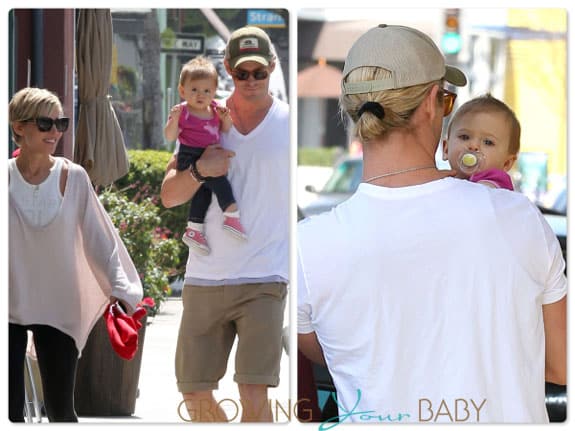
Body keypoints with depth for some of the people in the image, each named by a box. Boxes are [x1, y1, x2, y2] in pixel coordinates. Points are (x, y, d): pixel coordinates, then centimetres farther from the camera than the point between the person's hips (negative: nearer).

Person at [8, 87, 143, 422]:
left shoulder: (73, 178, -1)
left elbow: (98, 237, 2)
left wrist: (118, 288, -4)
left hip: (58, 309, 1)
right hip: (9, 307, 0)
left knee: (60, 409, 1)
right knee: (11, 410, -3)